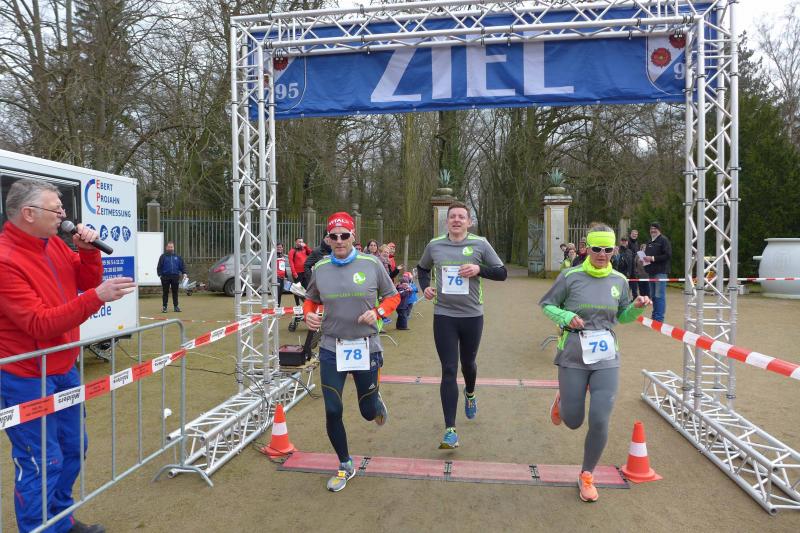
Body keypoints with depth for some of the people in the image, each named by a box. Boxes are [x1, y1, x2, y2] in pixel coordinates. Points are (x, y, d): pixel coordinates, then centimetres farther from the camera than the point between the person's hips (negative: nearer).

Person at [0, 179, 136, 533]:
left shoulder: (54, 243, 2)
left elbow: (85, 282, 10)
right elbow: (40, 324, -26)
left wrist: (88, 251, -7)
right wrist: (97, 297, -34)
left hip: (64, 369, 9)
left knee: (73, 449, 19)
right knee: (41, 463, 0)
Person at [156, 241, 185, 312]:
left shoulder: (177, 257, 11)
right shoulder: (163, 256, 5)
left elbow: (182, 266, 11)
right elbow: (159, 267, 3)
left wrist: (184, 273, -1)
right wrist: (160, 274, -6)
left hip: (175, 277, 2)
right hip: (165, 277, -2)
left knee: (175, 292, 6)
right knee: (165, 292, 2)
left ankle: (176, 306, 12)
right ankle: (164, 307, 8)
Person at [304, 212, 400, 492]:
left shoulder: (372, 264, -7)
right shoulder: (320, 268, -1)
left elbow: (392, 296, 4)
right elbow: (311, 299, 15)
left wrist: (377, 312, -16)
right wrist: (308, 314, -7)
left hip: (366, 347, -1)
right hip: (331, 348, 2)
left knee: (368, 412, 10)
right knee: (332, 411, 0)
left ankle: (376, 403, 51)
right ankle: (345, 465, 25)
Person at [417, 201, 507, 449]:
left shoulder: (480, 244, -3)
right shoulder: (434, 245, 2)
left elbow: (502, 273, 1)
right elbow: (422, 269, 20)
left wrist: (479, 269, -17)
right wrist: (425, 287, 1)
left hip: (472, 316, 0)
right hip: (443, 316, 0)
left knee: (468, 363, 20)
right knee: (449, 371, -4)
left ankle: (470, 394, 55)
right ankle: (450, 430, -2)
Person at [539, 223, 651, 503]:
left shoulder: (619, 280, 4)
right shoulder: (571, 276, -7)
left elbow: (622, 316, 16)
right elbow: (546, 305, 2)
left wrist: (637, 307, -4)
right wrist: (565, 317, -17)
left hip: (606, 359, 2)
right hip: (573, 358, -2)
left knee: (599, 422, -4)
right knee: (573, 422, 6)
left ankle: (586, 476, 21)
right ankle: (562, 401, 45)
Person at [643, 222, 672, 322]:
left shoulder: (663, 240, -5)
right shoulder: (649, 242, 19)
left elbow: (668, 255, -15)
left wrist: (653, 258, -17)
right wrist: (645, 258, 8)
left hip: (660, 272, -8)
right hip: (651, 272, 8)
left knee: (659, 295, -9)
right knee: (653, 295, 13)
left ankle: (659, 318, -6)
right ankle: (654, 316, 21)